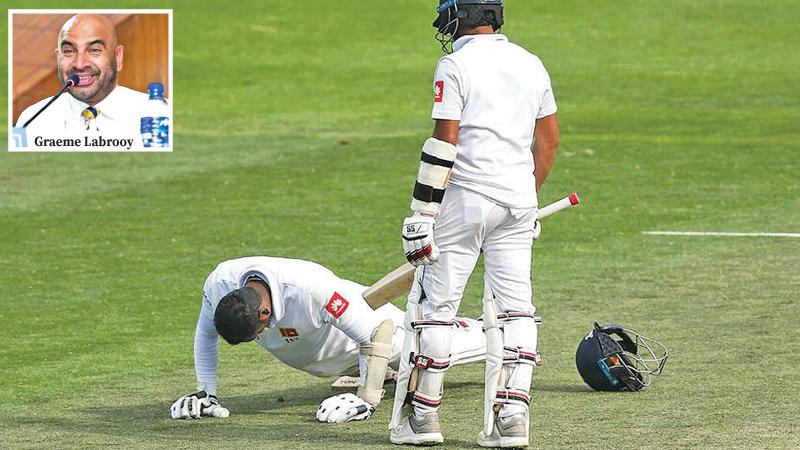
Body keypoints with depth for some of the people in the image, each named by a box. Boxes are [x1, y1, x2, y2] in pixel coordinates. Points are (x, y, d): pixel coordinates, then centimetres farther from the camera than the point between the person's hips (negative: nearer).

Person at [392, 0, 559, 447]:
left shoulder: (456, 65, -9)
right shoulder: (531, 64, 10)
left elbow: (444, 142, -14)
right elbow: (549, 140, 15)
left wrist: (422, 213, -12)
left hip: (466, 193, -6)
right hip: (519, 200, 6)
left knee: (436, 302, 3)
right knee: (515, 306, 5)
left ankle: (422, 413, 6)